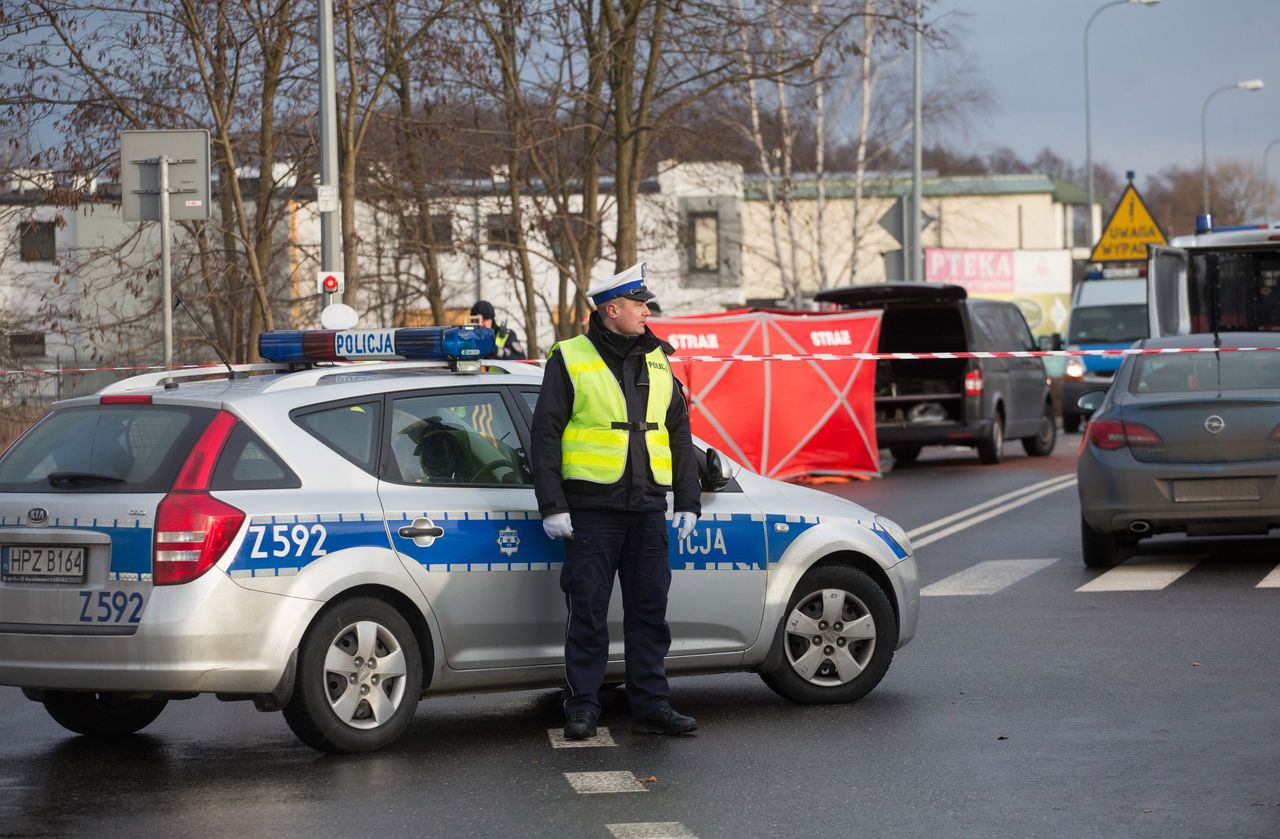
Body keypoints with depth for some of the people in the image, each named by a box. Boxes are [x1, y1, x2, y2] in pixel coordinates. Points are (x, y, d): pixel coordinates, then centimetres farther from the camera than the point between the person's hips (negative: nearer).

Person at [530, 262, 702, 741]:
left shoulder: (656, 362, 14)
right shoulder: (570, 360, 0)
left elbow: (679, 435, 19)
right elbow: (545, 436, -2)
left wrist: (688, 502, 11)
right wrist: (552, 506, -9)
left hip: (647, 509, 5)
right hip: (591, 509, -5)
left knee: (649, 610, 6)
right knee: (588, 611, -2)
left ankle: (651, 706, 11)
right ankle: (582, 708, 5)